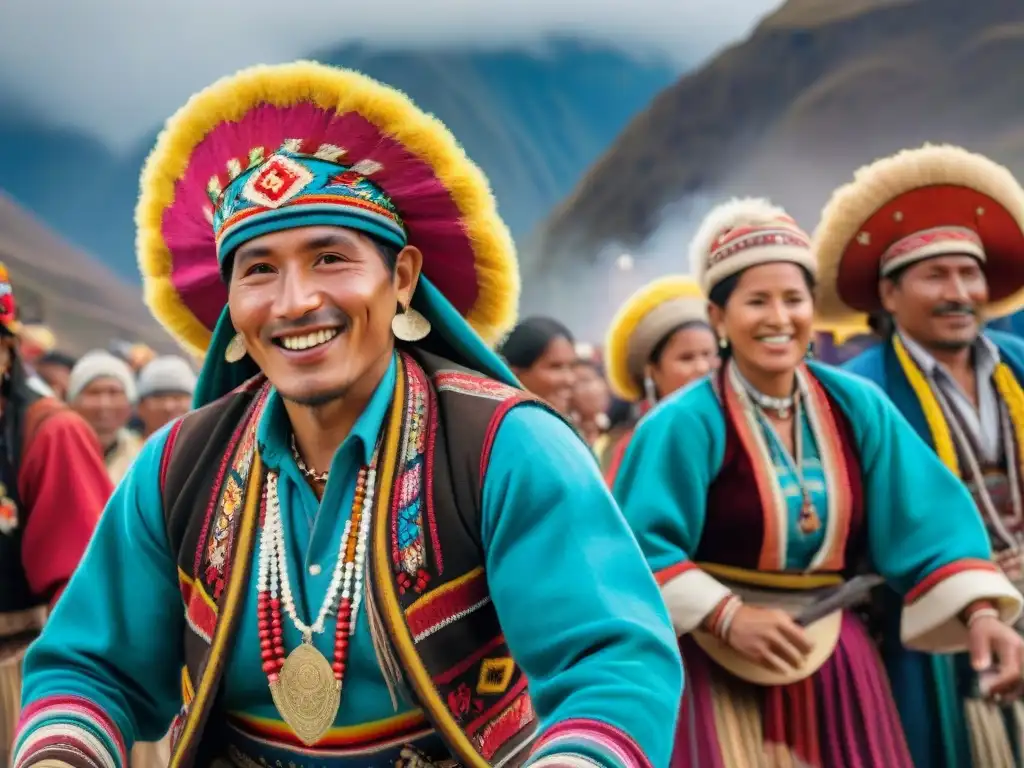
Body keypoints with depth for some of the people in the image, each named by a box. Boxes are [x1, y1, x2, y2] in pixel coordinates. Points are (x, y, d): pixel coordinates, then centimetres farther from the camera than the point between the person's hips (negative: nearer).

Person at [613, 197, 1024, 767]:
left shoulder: (858, 406, -1)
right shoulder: (687, 422, -15)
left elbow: (927, 522, -3)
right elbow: (643, 548, -16)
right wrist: (727, 617, -25)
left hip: (836, 662, 4)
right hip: (720, 667, -4)